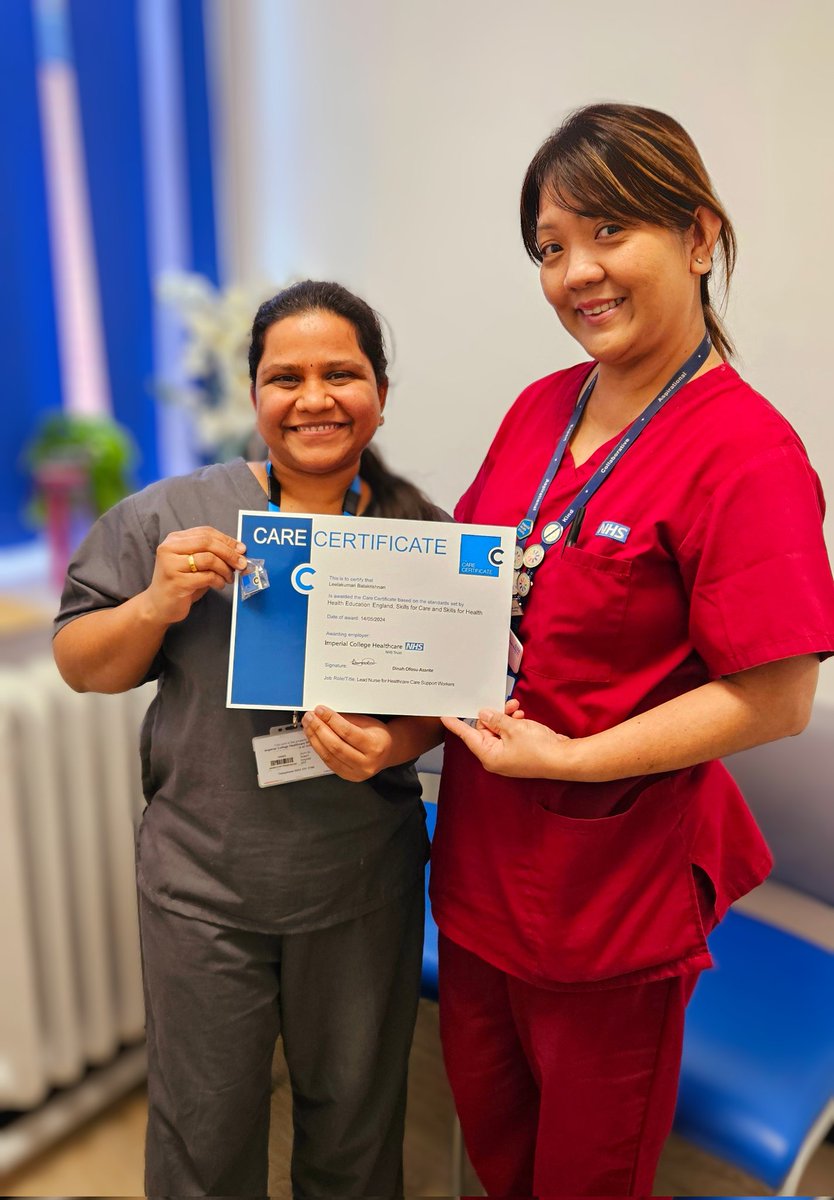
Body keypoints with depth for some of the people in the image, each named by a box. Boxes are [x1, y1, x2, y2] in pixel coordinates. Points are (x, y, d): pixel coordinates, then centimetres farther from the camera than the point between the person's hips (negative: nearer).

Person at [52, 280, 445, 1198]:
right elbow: (80, 666, 0)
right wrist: (155, 605, -19)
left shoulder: (418, 534, -3)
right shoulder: (168, 518, -7)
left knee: (354, 1119, 23)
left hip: (363, 883, 1)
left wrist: (397, 742, -18)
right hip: (203, 881, 0)